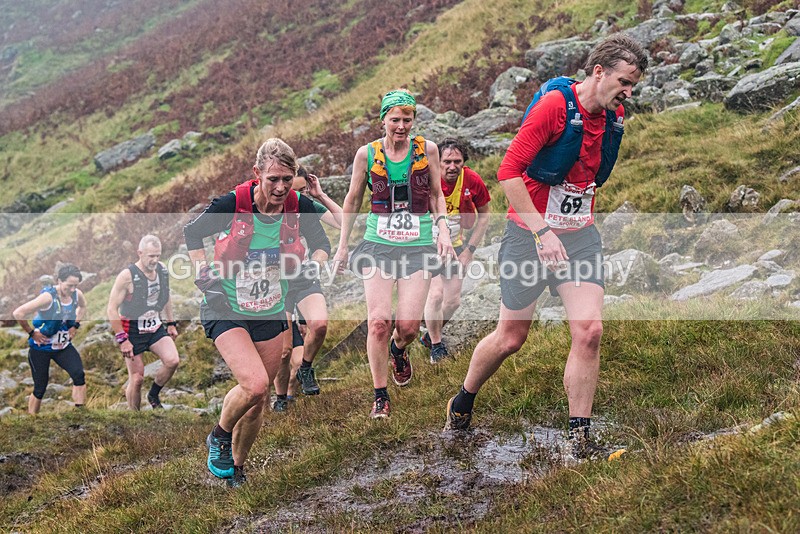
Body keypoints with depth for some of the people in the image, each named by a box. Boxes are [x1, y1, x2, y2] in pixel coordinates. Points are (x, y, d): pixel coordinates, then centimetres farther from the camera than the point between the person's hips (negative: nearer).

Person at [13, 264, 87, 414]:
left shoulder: (77, 295, -9)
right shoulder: (48, 296, -27)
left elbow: (83, 306, 18)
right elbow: (18, 313, -29)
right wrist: (31, 332, -18)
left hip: (64, 345, 4)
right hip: (41, 347, -4)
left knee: (79, 375, -17)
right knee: (40, 389, 5)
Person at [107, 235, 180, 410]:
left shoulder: (162, 270, -3)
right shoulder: (127, 276, -20)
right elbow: (112, 309, -17)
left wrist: (171, 323, 15)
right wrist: (122, 339, -19)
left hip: (155, 327, 5)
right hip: (132, 330, -5)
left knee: (173, 361, -16)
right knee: (137, 378, -1)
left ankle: (154, 395, 10)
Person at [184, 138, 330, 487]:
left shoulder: (300, 208, -10)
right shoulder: (232, 204, -18)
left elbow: (321, 243, 8)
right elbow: (192, 232, 0)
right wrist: (203, 271, -10)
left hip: (271, 314, 4)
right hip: (226, 310, -4)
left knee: (258, 398, 9)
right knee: (255, 383, -23)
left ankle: (237, 467, 32)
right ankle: (219, 438, 8)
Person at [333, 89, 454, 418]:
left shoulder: (426, 150, 2)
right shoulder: (367, 154, 1)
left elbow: (437, 195, 14)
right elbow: (352, 200, 12)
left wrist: (443, 230, 1)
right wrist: (342, 245, 12)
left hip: (418, 246, 0)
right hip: (378, 245, 0)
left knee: (408, 324, -8)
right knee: (378, 322, -11)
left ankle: (399, 350, 31)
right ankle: (380, 396, 4)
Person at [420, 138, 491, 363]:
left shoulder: (473, 180, -17)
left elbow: (484, 216, -2)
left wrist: (469, 249, -6)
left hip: (455, 246, 3)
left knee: (453, 301, 7)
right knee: (436, 294, -17)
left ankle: (431, 335, 35)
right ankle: (436, 345, 5)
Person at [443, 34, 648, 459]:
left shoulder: (614, 118, 4)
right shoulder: (555, 105, -18)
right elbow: (508, 171, -21)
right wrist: (541, 231, -24)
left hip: (580, 236, 5)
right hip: (530, 235, -5)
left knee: (589, 331, -9)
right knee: (510, 337, 5)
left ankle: (579, 439, 2)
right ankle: (461, 404, 32)